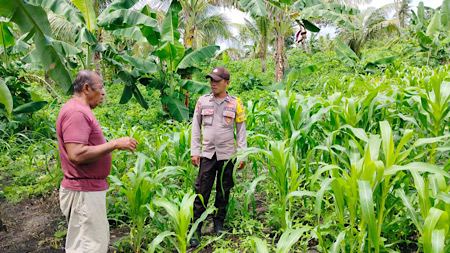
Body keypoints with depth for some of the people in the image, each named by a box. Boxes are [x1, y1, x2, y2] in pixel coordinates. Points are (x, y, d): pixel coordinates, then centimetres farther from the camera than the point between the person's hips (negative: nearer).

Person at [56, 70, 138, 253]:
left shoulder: (79, 110, 13)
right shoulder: (76, 112, -19)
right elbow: (77, 154, -28)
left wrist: (115, 144, 13)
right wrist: (115, 144, -23)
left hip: (89, 188, 11)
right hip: (83, 191, -10)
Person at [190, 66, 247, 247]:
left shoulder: (236, 103, 0)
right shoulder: (203, 101, 3)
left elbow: (241, 130, 4)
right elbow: (196, 127, 6)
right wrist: (194, 152, 1)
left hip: (227, 155, 0)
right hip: (207, 154, 0)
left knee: (223, 191, 10)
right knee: (201, 191, -2)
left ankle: (219, 223, 27)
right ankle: (196, 229, 7)